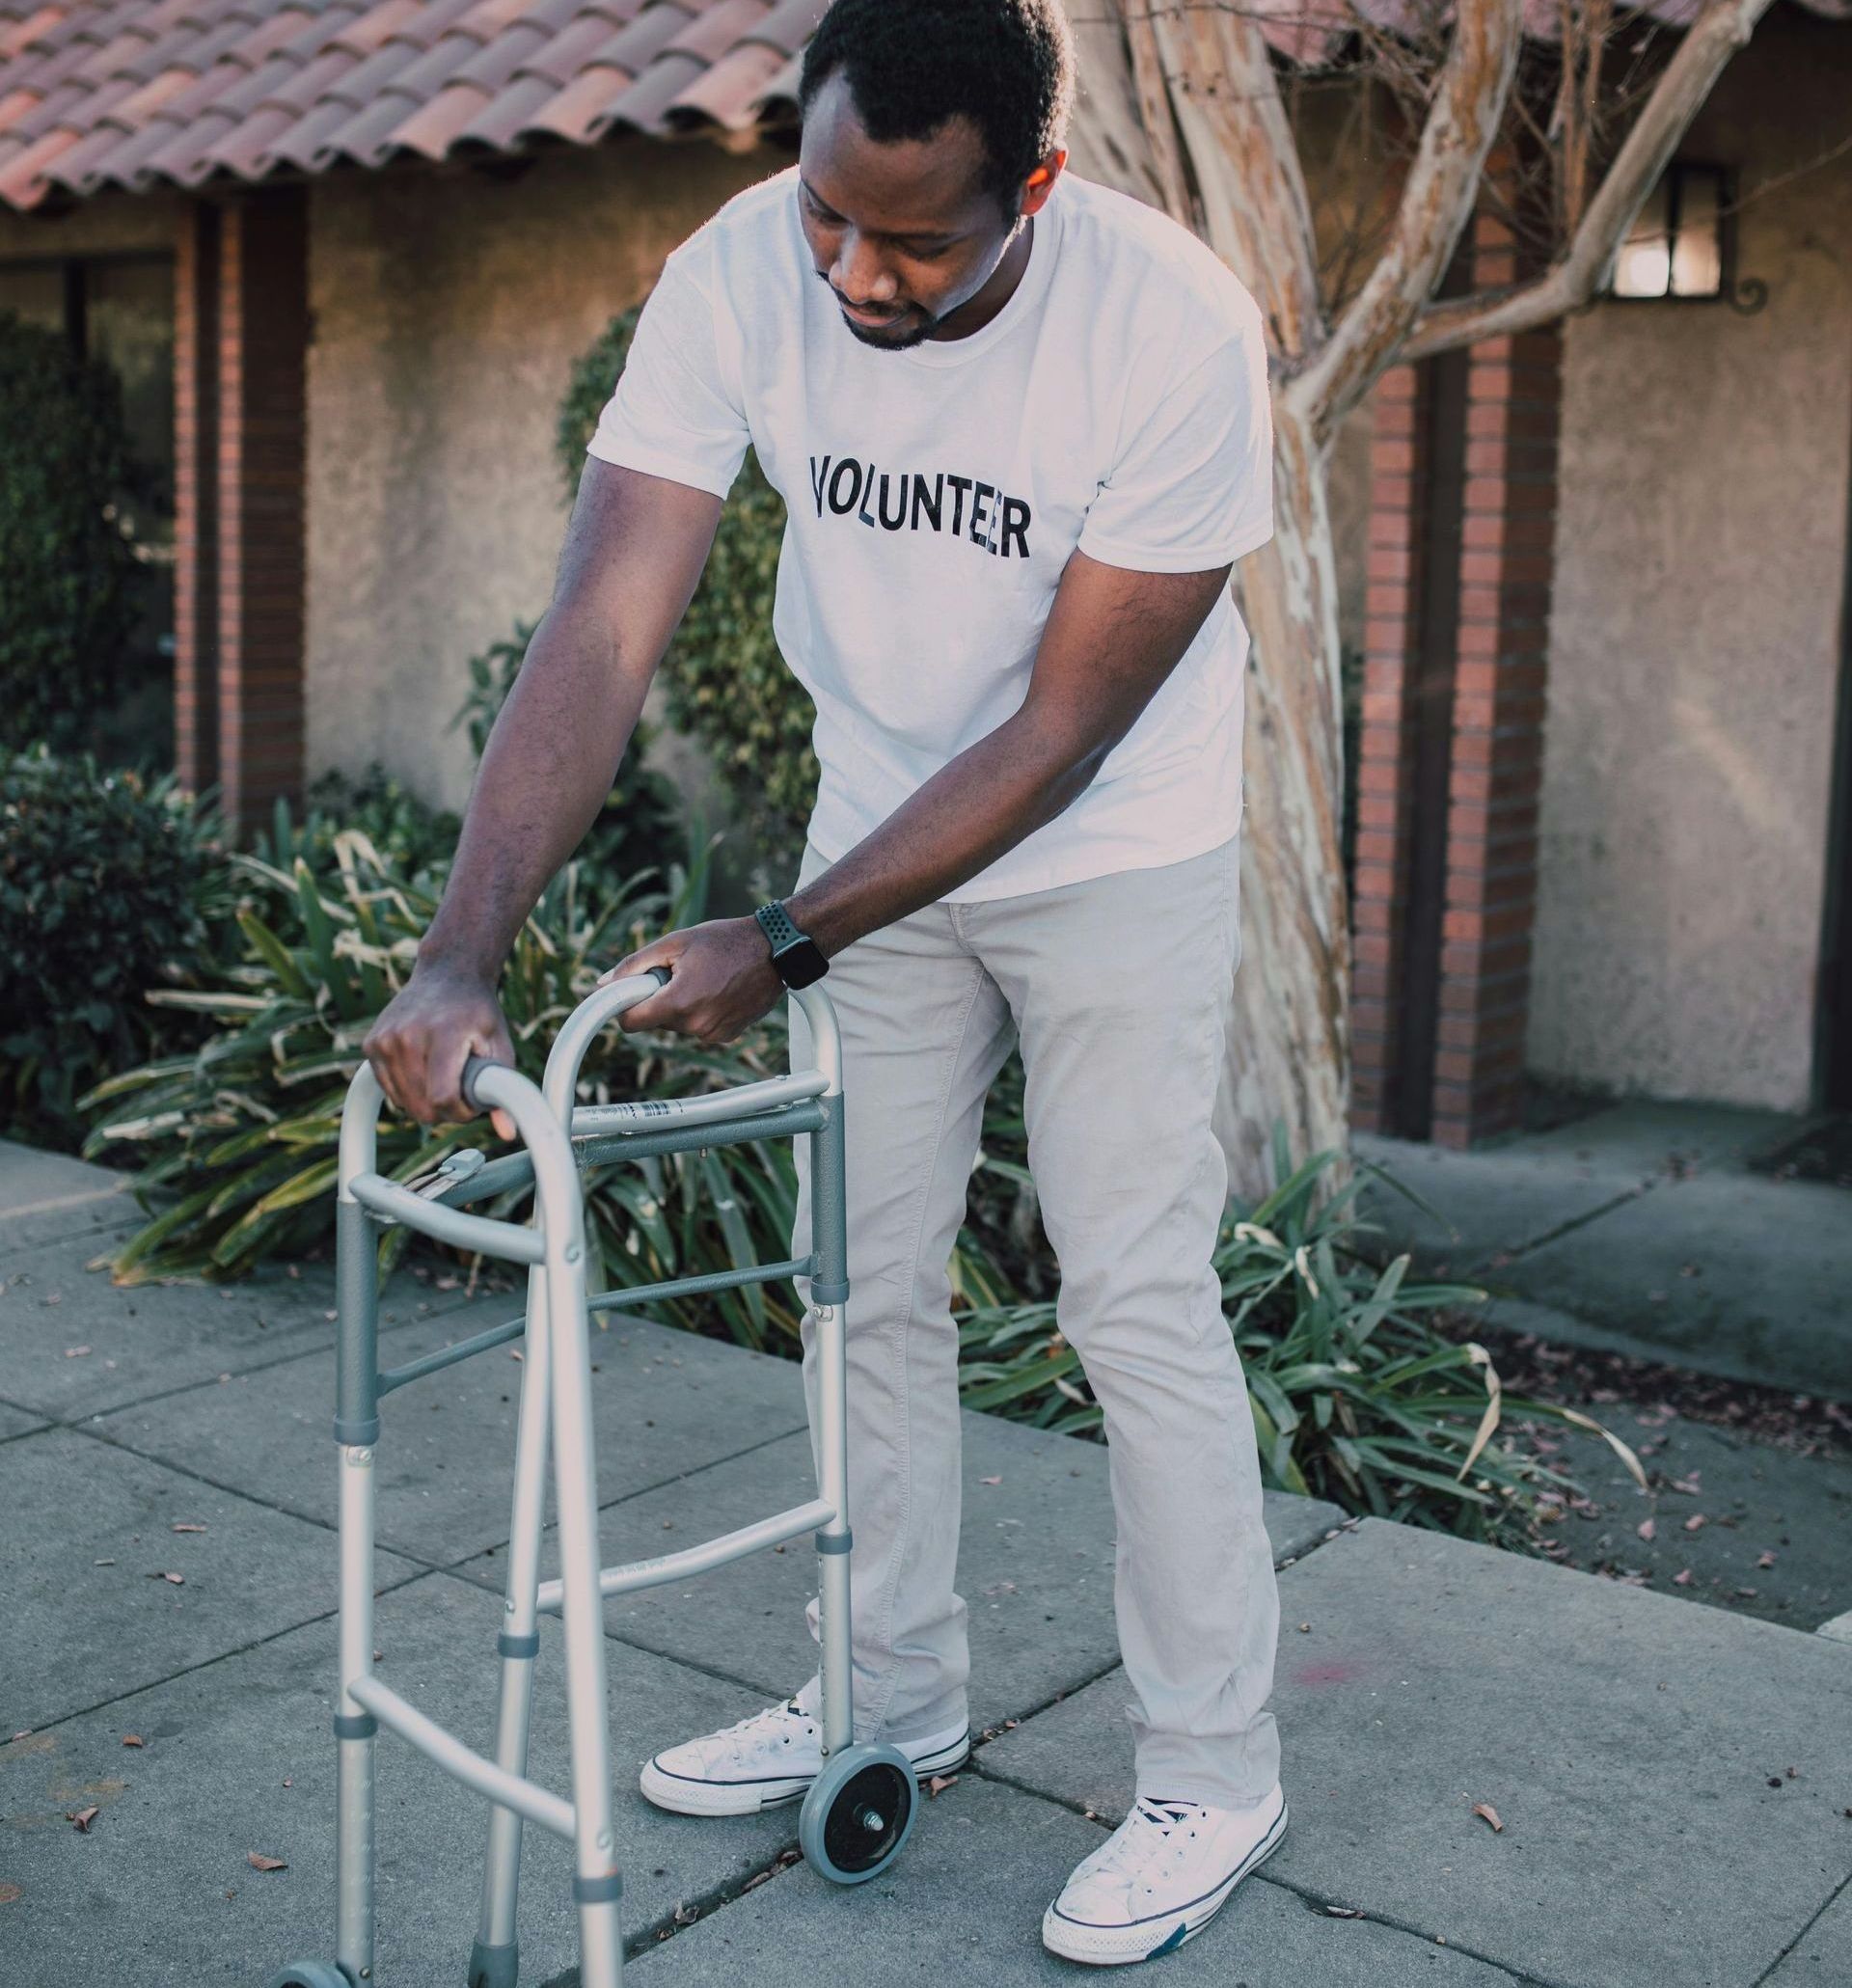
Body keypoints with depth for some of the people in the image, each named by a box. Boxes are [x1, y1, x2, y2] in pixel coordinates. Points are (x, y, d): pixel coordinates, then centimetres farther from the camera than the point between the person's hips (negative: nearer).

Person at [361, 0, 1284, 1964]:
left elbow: (1058, 736, -25)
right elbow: (603, 628, -24)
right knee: (865, 1283, 10)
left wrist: (781, 944, -26)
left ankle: (1213, 1775, 15)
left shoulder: (1174, 328, -29)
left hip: (1113, 857, -4)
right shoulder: (740, 278, -19)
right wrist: (461, 953, -33)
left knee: (1140, 1310, -3)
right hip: (882, 831, 4)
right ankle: (894, 1697, 29)